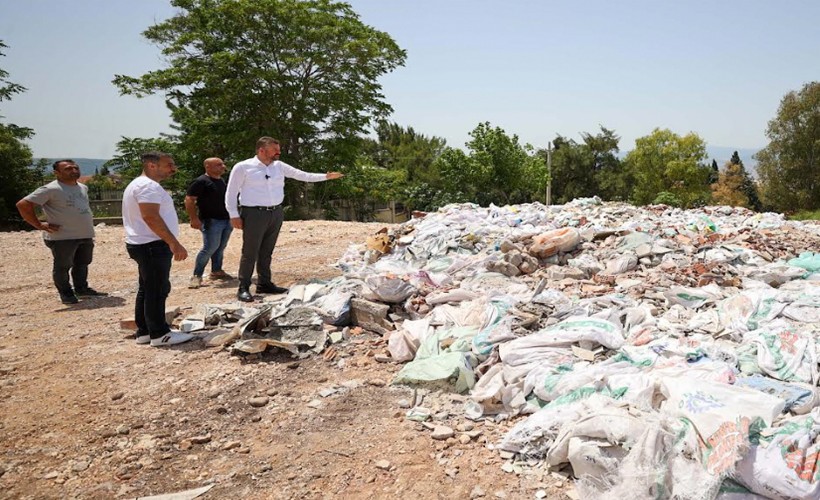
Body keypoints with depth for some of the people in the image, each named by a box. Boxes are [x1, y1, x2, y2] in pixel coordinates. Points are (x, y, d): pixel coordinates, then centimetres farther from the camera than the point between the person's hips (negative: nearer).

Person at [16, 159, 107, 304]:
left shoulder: (83, 187, 10)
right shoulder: (50, 189, -14)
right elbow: (23, 205, -16)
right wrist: (39, 225, -14)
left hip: (86, 235, 7)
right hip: (63, 237, -7)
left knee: (82, 263, 17)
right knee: (62, 266, 4)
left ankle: (82, 289, 32)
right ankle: (66, 293, 18)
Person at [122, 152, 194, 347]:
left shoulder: (139, 184, 20)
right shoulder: (148, 186, -15)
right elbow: (151, 217, -26)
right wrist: (174, 243, -26)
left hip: (144, 244, 11)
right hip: (153, 245, -11)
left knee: (147, 289, 15)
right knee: (157, 290, -6)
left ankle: (144, 331, 21)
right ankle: (159, 334, -2)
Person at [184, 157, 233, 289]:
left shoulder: (222, 181, 16)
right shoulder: (201, 182, -10)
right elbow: (189, 200, -13)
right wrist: (194, 218, -21)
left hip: (226, 220, 8)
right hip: (211, 221, -8)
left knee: (220, 247, 10)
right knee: (209, 248, -12)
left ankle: (216, 271, 21)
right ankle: (197, 276, -6)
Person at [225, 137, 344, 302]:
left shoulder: (279, 166, 9)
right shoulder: (243, 167, -6)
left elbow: (302, 175, 14)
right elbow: (231, 193, -3)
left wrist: (326, 176, 12)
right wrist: (234, 215, -9)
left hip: (276, 213, 5)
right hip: (254, 214, -5)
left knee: (267, 251, 13)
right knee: (250, 252, -4)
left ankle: (264, 283, 24)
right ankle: (243, 288, 4)